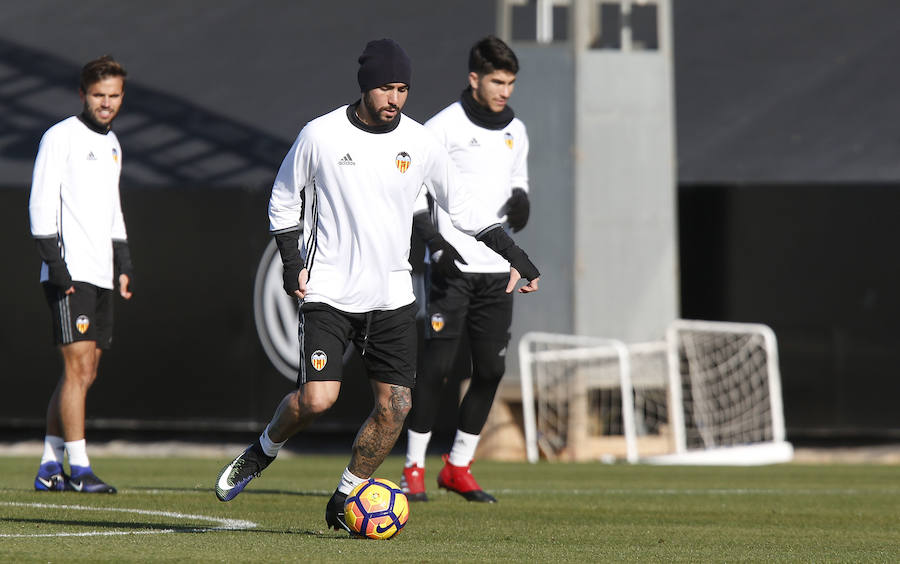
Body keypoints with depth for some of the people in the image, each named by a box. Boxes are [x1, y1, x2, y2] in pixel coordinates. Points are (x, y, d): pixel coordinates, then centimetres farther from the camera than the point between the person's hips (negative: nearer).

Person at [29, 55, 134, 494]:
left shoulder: (111, 144, 18)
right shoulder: (60, 137, -5)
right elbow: (40, 204, -11)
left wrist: (123, 264, 19)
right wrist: (54, 263, -17)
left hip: (101, 274, 8)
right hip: (68, 273, -8)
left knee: (83, 374, 7)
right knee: (78, 367, -12)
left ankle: (49, 467, 12)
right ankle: (78, 468, -11)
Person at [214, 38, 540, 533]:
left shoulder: (420, 143, 1)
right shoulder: (320, 135, -6)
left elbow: (462, 207, 13)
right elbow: (283, 199, 8)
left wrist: (514, 256, 7)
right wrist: (292, 263, -3)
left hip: (392, 297, 3)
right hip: (329, 292, -3)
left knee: (395, 407, -5)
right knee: (317, 397, -18)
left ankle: (343, 502, 13)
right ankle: (261, 453, 13)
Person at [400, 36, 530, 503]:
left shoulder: (515, 131, 12)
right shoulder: (444, 127, -6)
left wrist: (519, 201, -2)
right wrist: (435, 241, -16)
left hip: (497, 269, 6)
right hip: (452, 268, -6)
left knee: (491, 369, 4)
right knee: (439, 364, -9)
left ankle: (458, 467, 16)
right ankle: (413, 468, 0)